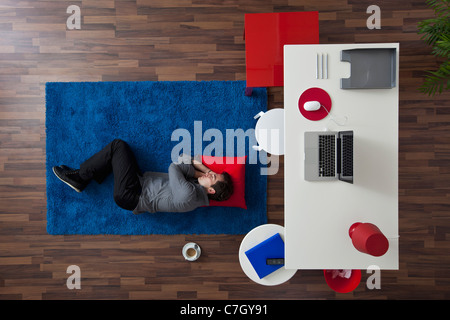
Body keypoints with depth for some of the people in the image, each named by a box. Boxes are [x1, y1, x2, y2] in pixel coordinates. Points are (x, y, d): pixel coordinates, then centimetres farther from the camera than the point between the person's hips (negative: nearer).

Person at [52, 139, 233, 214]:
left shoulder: (188, 195, -29)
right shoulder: (195, 189, -1)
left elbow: (173, 168, -21)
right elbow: (183, 159, 2)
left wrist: (195, 171, -7)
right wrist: (203, 168, -11)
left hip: (131, 196, -8)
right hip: (142, 182, 9)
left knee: (118, 146, -10)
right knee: (118, 145, 5)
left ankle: (80, 177, 6)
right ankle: (79, 177, 16)